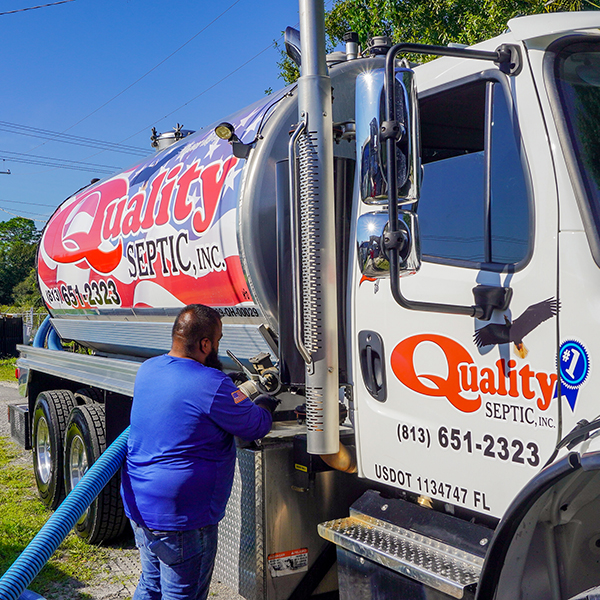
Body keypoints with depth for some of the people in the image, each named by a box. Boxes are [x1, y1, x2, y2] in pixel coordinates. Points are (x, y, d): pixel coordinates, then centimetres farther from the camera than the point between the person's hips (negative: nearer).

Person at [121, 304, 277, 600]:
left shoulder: (148, 369, 3)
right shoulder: (212, 385, -22)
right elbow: (255, 426, -10)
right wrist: (264, 407, 13)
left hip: (137, 506, 8)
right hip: (180, 518, -8)